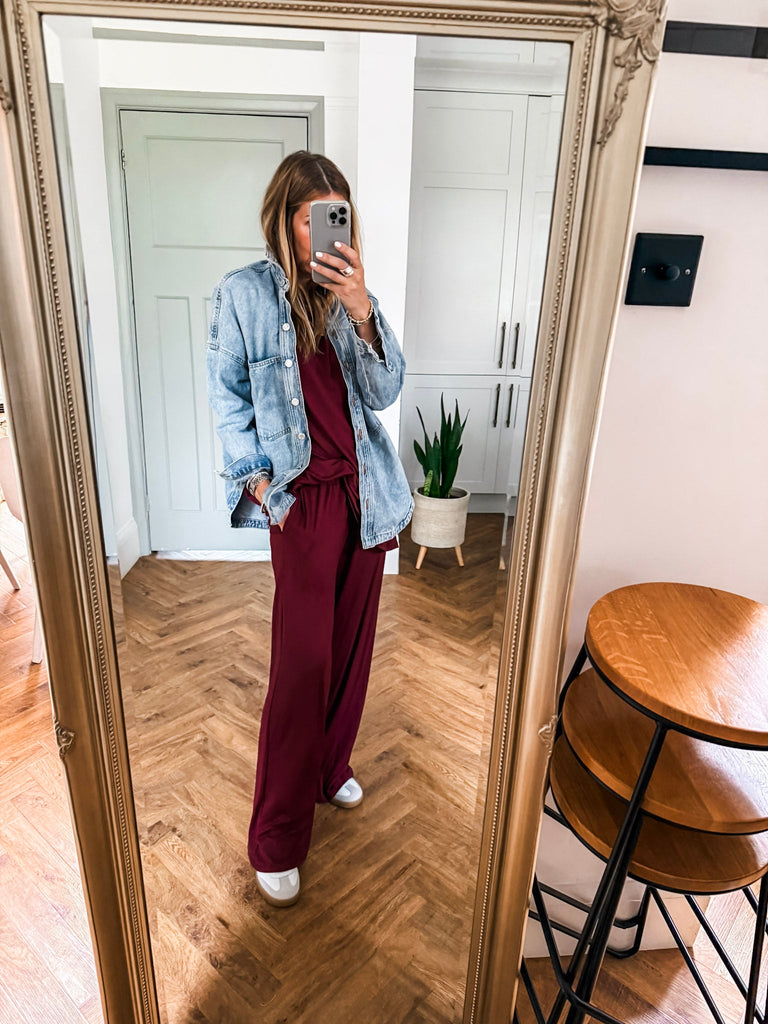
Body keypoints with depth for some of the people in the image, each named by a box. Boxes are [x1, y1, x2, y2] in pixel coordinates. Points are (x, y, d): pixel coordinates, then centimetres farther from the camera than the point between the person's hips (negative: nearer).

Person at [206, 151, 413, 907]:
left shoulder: (352, 295, 5)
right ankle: (277, 839, 14)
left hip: (365, 493, 5)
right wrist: (257, 477, -8)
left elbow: (383, 391, -5)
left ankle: (330, 768, 39)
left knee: (351, 644, 14)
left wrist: (362, 312, -19)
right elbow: (228, 397, 0)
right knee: (303, 662, -3)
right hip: (304, 499, -4)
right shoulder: (244, 294, -4)